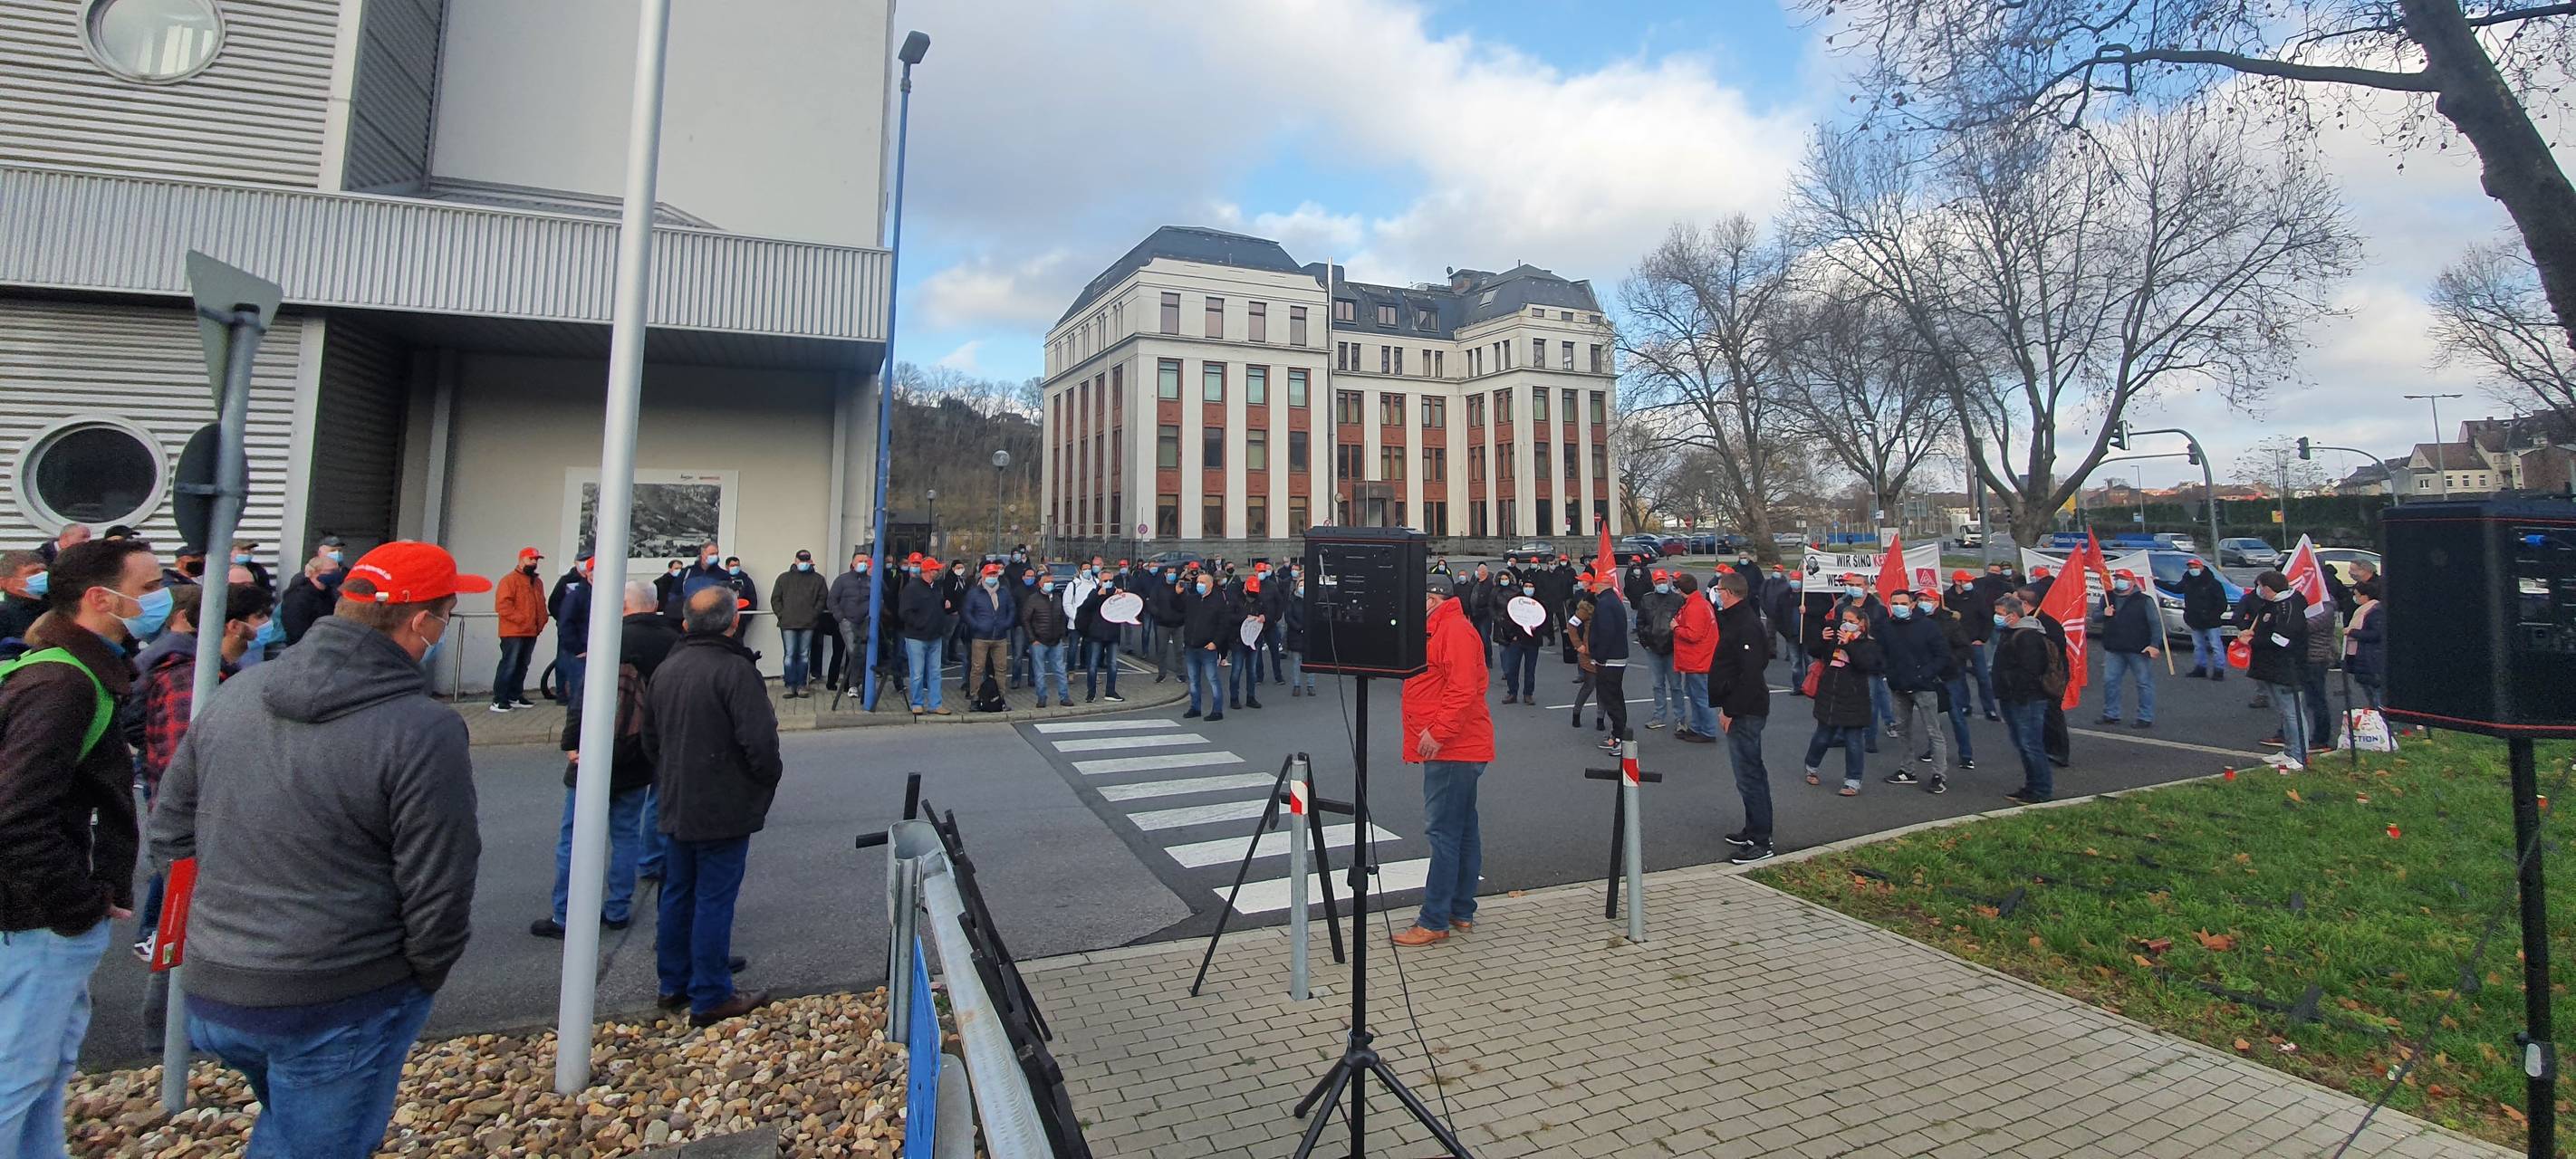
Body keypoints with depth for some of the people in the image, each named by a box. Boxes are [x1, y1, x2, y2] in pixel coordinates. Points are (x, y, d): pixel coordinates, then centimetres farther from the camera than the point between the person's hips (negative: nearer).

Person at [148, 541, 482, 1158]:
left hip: (213, 993, 7)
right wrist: (419, 985, 0)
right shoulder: (424, 730, -24)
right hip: (339, 1009, -7)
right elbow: (438, 896, -19)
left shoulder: (237, 692, -2)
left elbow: (169, 834, 9)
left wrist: (226, 934, 19)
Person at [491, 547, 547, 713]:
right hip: (513, 632, -8)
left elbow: (541, 605, 22)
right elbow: (502, 605, -16)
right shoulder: (509, 580, -7)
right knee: (509, 665, -9)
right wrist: (522, 619, -18)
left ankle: (515, 697, 22)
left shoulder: (536, 582, 17)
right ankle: (498, 701, -6)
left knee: (522, 667, 13)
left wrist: (541, 622, 8)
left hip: (531, 633, 8)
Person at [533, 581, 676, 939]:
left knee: (574, 837, 7)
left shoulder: (615, 638, -15)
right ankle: (618, 909, 20)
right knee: (626, 834, 15)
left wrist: (572, 742, -10)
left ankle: (565, 916, 13)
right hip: (641, 759, 5)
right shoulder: (674, 642, 2)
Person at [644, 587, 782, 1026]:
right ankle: (711, 997, 9)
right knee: (715, 899, 0)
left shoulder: (666, 669, 7)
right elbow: (759, 741, -24)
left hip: (677, 805, 8)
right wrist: (769, 777, -6)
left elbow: (650, 738, 16)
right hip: (725, 808, -8)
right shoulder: (735, 669, -20)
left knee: (677, 893, 18)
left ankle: (673, 984, 30)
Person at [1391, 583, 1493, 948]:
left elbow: (1462, 689, -23)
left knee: (1443, 832, -7)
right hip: (1454, 749, 11)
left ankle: (1434, 922, -1)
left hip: (1452, 750, -11)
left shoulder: (1455, 629, -14)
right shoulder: (1434, 630, 19)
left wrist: (1439, 732, -23)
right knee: (1463, 829, 15)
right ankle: (1462, 911, 24)